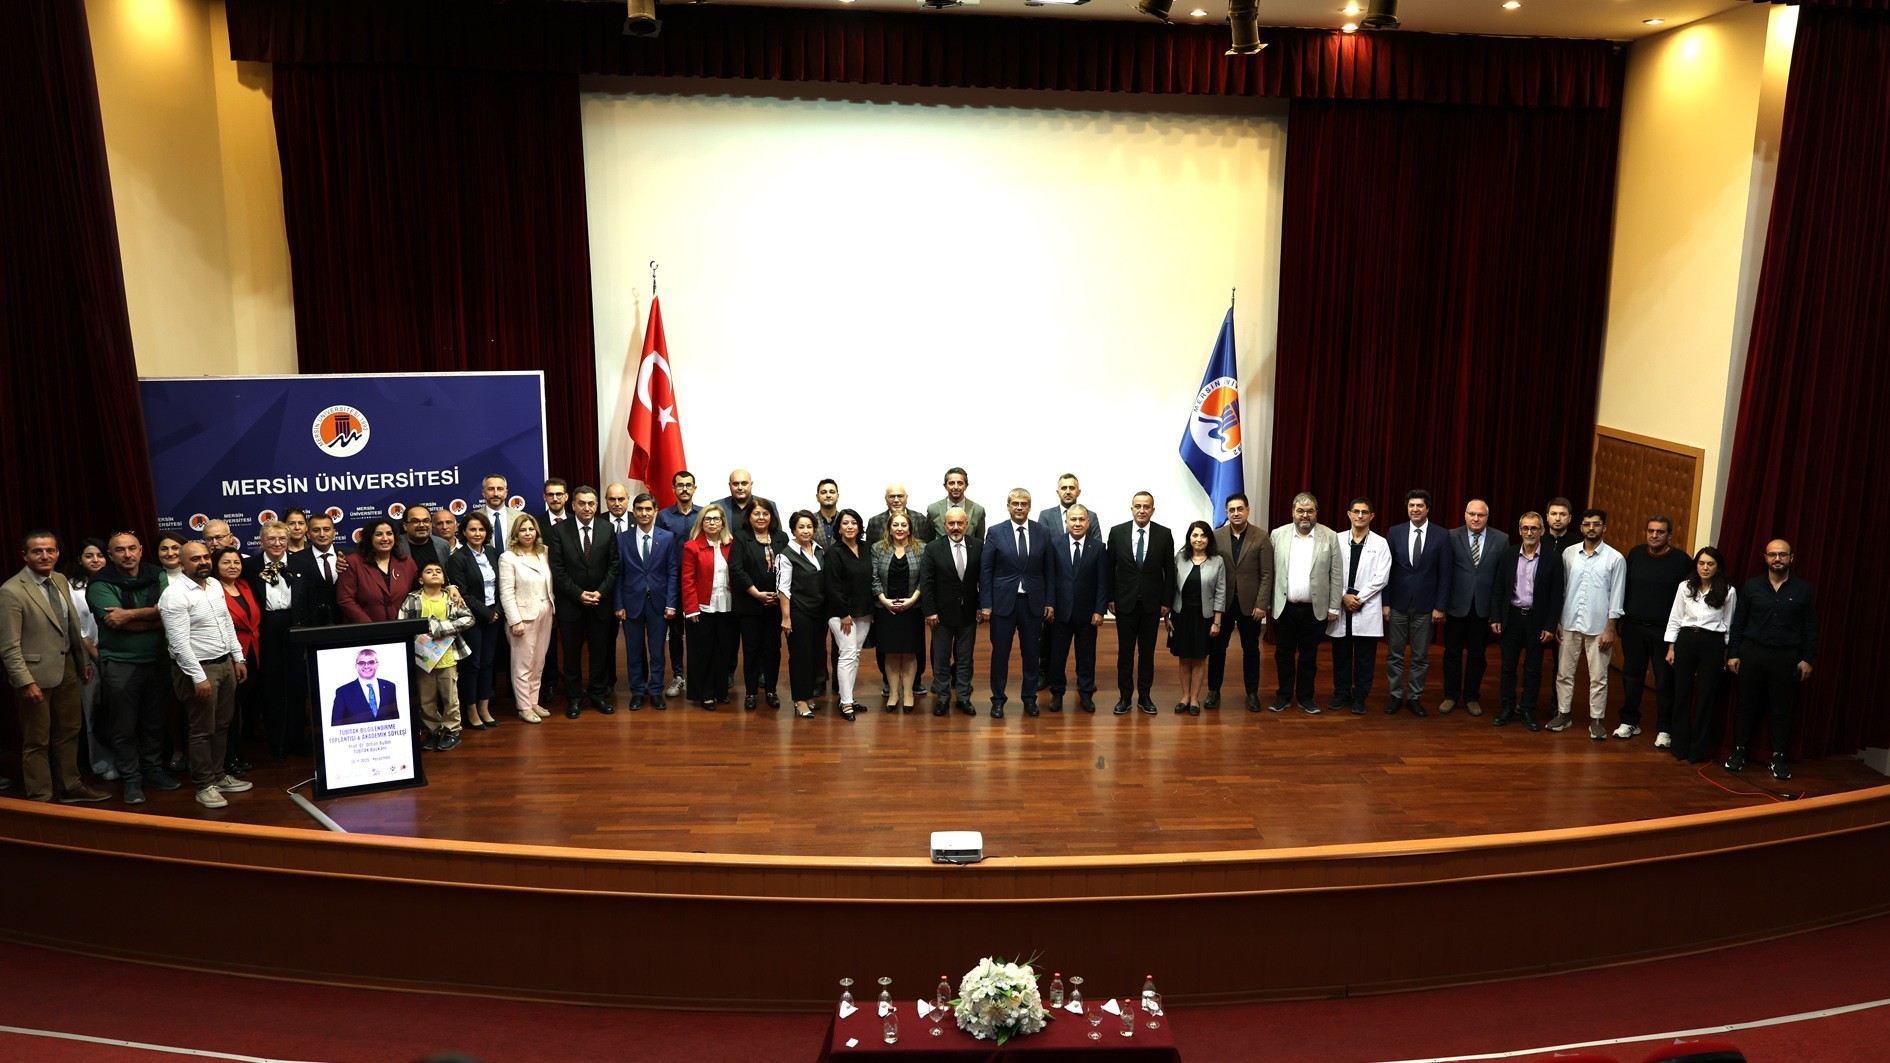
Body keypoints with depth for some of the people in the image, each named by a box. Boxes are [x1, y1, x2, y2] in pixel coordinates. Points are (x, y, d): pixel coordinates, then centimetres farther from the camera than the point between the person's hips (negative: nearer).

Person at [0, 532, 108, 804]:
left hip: (67, 667, 7)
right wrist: (26, 683, -19)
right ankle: (40, 799, 18)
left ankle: (72, 788, 33)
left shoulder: (60, 580, 6)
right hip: (37, 673, -7)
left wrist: (84, 660, 14)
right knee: (37, 741, 6)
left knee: (69, 732, 18)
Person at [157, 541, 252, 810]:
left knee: (222, 725, 14)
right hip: (198, 668, -7)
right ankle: (204, 785, 12)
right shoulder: (175, 595, -16)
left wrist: (238, 658, 14)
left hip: (225, 663, 7)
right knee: (203, 730, 1)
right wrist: (199, 678, -21)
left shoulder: (215, 586, 9)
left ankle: (218, 775, 26)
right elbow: (179, 642, -20)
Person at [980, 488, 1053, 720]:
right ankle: (998, 699, 16)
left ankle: (1030, 697, 23)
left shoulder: (1043, 532, 2)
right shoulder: (996, 533, -3)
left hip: (1033, 602, 2)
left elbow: (1048, 569, 5)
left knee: (1031, 652, 10)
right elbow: (985, 570, -2)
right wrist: (985, 604, -7)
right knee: (1000, 651, 4)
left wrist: (1049, 602, 2)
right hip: (1003, 601, -1)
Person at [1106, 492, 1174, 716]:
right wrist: (1110, 598, 0)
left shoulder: (1164, 534, -3)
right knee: (1125, 651, 6)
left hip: (1152, 603, 0)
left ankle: (1144, 696, 19)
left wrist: (1167, 602, -1)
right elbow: (1110, 568, 2)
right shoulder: (1117, 532, -3)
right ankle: (1124, 696, 15)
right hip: (1125, 602, 0)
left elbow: (1169, 570, 1)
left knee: (1147, 651, 8)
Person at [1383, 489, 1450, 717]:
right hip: (1398, 604, 1)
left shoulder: (1441, 536, -2)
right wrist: (1385, 602, -2)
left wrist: (1440, 606, -5)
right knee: (1394, 653, 6)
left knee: (1420, 656, 6)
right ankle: (1396, 696, 17)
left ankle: (1414, 698, 17)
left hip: (1425, 605, -1)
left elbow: (1444, 574, -1)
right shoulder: (1395, 533, 0)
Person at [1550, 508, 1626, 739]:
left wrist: (1610, 628, -8)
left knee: (1598, 677, 4)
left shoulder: (1615, 558, -5)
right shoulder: (1569, 553, 2)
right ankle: (1563, 714, 20)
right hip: (1570, 624, 3)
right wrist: (1556, 620, 4)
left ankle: (1596, 720, 14)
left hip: (1598, 627, -2)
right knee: (1564, 672, 9)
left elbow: (1616, 596, -4)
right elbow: (1561, 588, 6)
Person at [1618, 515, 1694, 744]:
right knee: (1631, 676, 11)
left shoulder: (1681, 560, -6)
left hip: (1664, 630, -3)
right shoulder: (1636, 554, 4)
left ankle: (1664, 729, 12)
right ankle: (1630, 722, 24)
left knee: (1665, 681, 2)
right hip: (1633, 627, 3)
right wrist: (1620, 618, 8)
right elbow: (1624, 587, 10)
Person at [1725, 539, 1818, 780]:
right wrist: (1733, 653, 1)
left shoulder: (1803, 589, 1)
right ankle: (1739, 752, 15)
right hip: (1752, 652, 0)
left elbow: (1810, 627, 4)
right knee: (1747, 705, 6)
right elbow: (1738, 622, 4)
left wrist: (1808, 659, 0)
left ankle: (1778, 757, 14)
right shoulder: (1752, 586, 2)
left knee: (1781, 709, 5)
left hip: (1786, 656, 0)